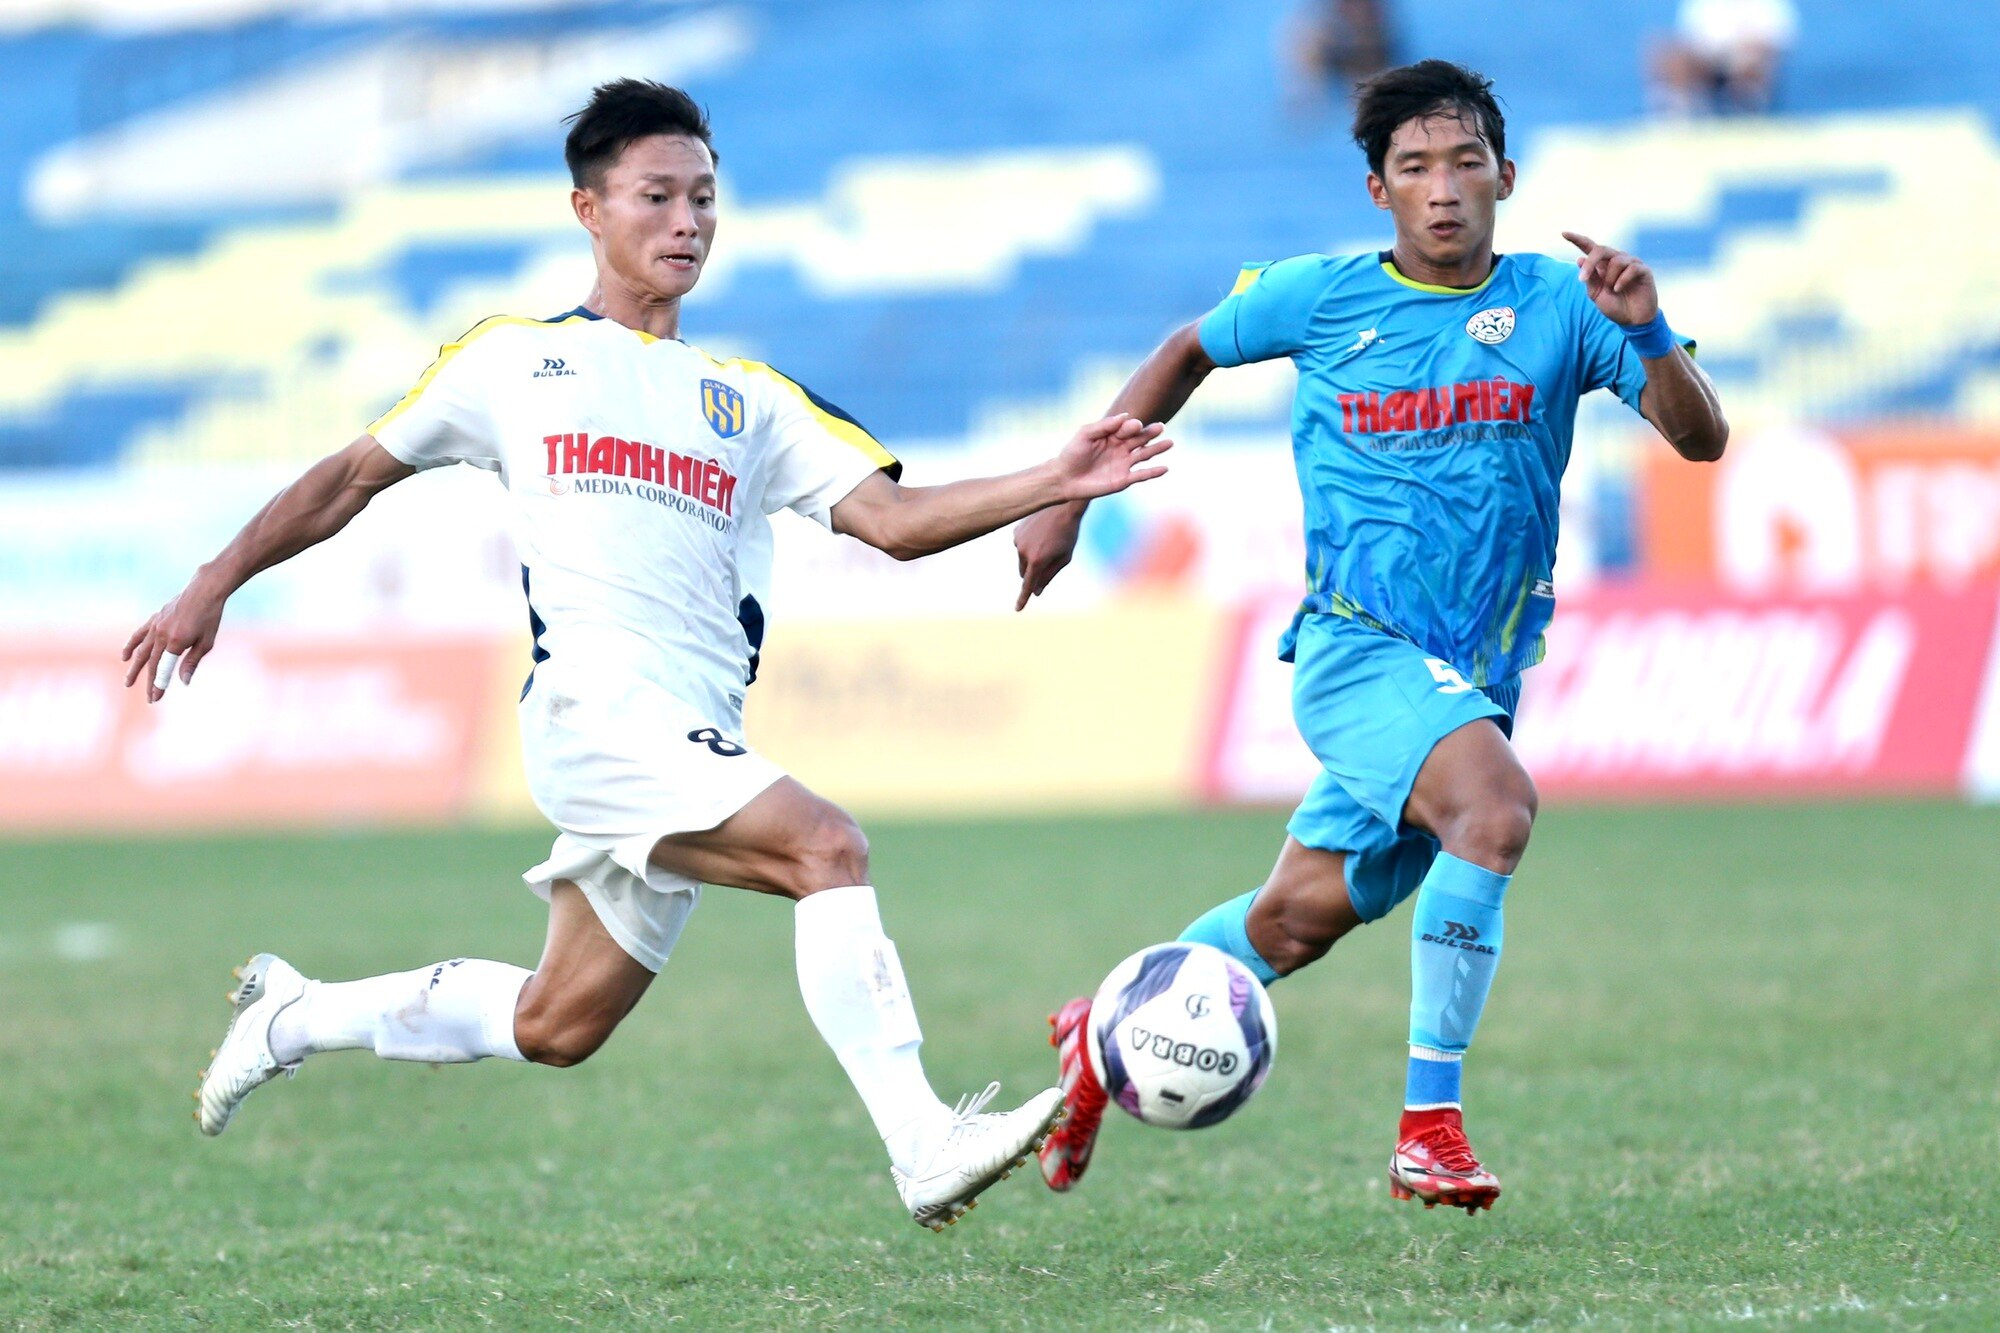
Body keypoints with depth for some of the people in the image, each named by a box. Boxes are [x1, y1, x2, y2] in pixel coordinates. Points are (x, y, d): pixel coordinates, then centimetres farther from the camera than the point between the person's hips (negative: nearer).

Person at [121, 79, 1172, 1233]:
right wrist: (213, 587, 16)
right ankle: (923, 1147, -31)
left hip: (698, 748, 5)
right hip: (594, 704, -5)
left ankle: (297, 1016, 34)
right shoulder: (513, 360, 13)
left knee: (555, 1029, 11)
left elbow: (889, 517, 8)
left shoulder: (752, 402, 20)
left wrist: (1052, 485, -7)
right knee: (828, 847, -26)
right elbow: (355, 477, 21)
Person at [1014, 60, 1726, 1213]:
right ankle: (1431, 1125, -26)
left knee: (1298, 921, 11)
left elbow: (1701, 437, -9)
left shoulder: (1557, 304, -1)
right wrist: (1066, 502, 16)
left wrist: (1646, 332, -27)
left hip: (1475, 679, 3)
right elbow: (1189, 354, 17)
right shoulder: (1320, 297, -2)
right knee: (1496, 804, -31)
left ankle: (1110, 1033, 39)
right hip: (1356, 647, -3)